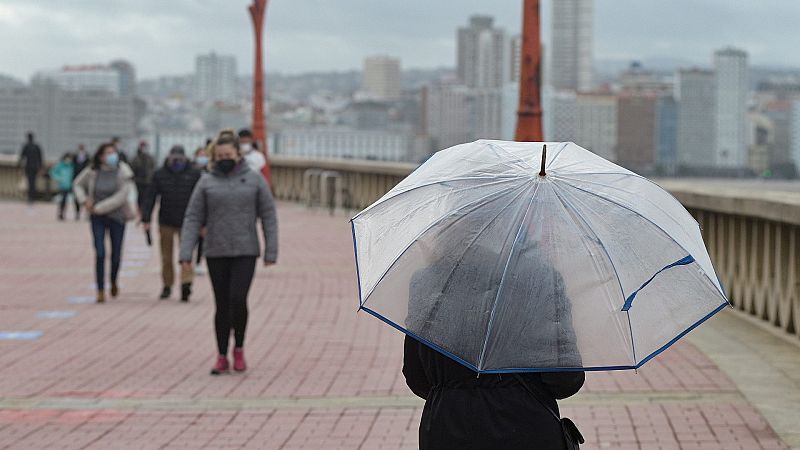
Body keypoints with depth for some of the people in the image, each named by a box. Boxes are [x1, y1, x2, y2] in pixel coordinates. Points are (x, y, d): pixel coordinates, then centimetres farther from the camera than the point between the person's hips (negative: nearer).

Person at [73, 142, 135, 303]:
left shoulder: (122, 172, -11)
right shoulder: (92, 171, -5)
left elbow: (121, 197, -16)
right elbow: (77, 184, 13)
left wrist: (99, 208, -17)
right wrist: (84, 200, -4)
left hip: (117, 216, 0)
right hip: (98, 218, 0)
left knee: (116, 254, 7)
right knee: (100, 254, -10)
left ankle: (114, 281, 37)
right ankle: (100, 291, -4)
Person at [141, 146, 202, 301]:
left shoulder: (194, 174, 1)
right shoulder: (160, 175, 3)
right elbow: (149, 197, 1)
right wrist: (146, 219, -7)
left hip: (186, 223, -2)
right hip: (166, 223, 2)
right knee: (166, 257, 9)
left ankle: (186, 284, -23)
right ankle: (167, 286, 21)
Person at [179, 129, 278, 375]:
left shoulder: (254, 179, 2)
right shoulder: (206, 182, 4)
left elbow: (268, 216, 3)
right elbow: (193, 219, 2)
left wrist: (271, 251, -4)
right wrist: (186, 252, -7)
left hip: (245, 252, -1)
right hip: (216, 253, 2)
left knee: (238, 299, -12)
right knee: (222, 305, 6)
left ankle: (239, 349, 9)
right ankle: (222, 357, 15)